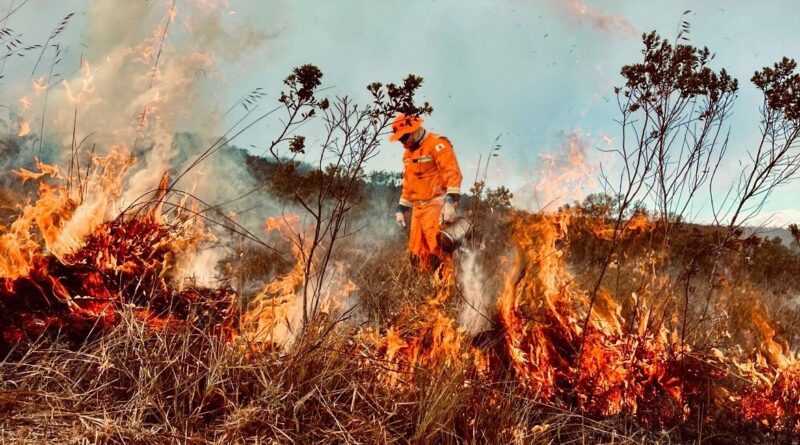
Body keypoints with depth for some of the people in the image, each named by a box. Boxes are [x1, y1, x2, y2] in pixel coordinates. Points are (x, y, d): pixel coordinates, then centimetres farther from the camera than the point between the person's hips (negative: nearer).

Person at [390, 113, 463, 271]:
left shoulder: (437, 144, -8)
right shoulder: (408, 153, 20)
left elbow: (452, 173, -17)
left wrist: (450, 202, -26)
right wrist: (401, 209, 23)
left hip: (436, 204, -9)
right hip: (418, 207, 9)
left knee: (437, 249, -18)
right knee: (417, 253, 7)